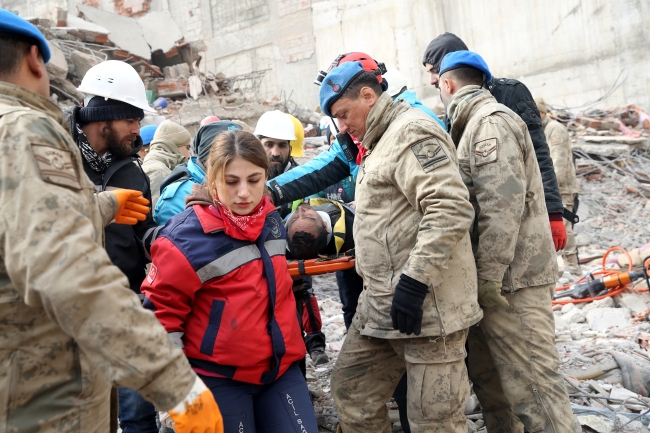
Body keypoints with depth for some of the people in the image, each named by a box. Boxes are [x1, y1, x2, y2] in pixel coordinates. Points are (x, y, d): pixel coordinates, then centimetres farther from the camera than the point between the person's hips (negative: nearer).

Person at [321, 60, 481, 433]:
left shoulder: (413, 131, -11)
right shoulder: (380, 142, 21)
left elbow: (451, 208, -24)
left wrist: (414, 282, -26)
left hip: (425, 304, -10)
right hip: (381, 305, 10)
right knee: (351, 391, 16)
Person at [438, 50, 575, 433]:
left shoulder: (491, 120, -10)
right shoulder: (476, 123, 21)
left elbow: (502, 202, -20)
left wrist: (488, 276, -21)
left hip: (510, 279, -10)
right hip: (492, 279, 10)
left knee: (530, 383, -6)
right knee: (490, 378, 15)